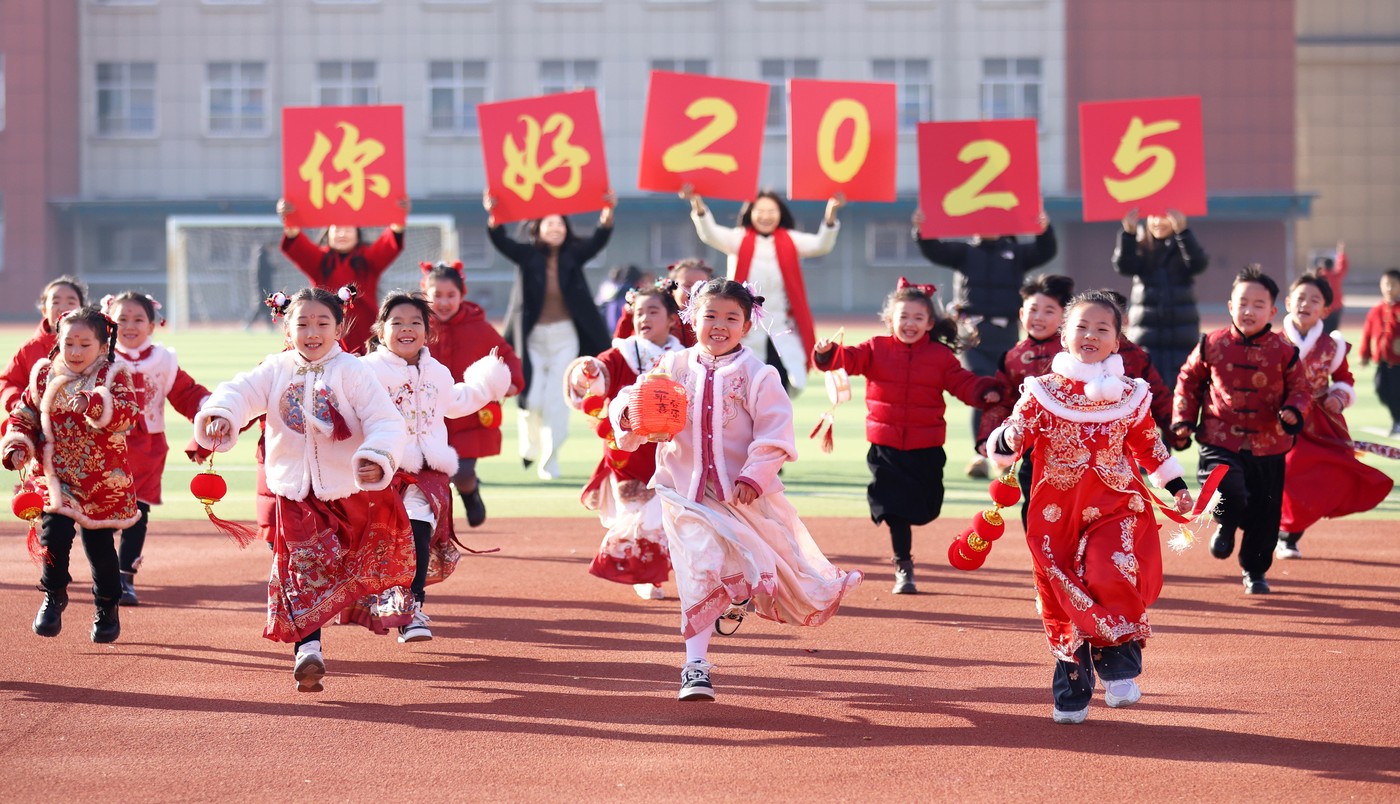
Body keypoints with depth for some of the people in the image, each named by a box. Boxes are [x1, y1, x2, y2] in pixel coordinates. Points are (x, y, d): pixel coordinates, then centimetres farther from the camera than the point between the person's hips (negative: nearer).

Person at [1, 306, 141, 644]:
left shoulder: (114, 376, -6)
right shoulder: (45, 375, 4)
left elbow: (127, 413, -23)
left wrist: (93, 403, -40)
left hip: (104, 482, -2)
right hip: (55, 477, 2)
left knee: (100, 545, 6)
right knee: (54, 534, -15)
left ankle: (107, 607, 28)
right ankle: (54, 596, 10)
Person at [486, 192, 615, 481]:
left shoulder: (573, 256, 1)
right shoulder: (527, 256, -2)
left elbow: (598, 240, -13)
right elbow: (500, 240, -17)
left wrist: (608, 214, -32)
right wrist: (493, 216, -37)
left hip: (565, 337, 1)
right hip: (532, 336, -1)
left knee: (556, 400, -3)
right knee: (532, 399, -3)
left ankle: (549, 458, 9)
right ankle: (530, 446, 26)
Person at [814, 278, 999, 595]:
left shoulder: (940, 356, 2)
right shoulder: (876, 349, 2)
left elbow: (964, 383, -3)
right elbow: (849, 359, -8)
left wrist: (986, 392, -22)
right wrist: (827, 353, -30)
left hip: (926, 449, 1)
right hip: (886, 448, -1)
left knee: (925, 508, 7)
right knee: (896, 509, -2)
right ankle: (903, 568, 8)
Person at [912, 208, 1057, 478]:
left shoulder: (1015, 253, 13)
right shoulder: (964, 252, 11)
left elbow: (1046, 252, 0)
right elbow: (934, 251, -1)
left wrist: (1045, 230, -21)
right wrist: (922, 231, -21)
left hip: (1006, 334, 2)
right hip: (974, 332, -2)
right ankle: (981, 454, -14)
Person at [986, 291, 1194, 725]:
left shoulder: (1129, 395, 4)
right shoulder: (1043, 392, -1)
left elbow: (1149, 445, 19)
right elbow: (1011, 438, -2)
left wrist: (1177, 487, 21)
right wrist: (1006, 441, -26)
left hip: (1115, 509, 0)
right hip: (1058, 514, 0)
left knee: (1113, 578, -24)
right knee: (1063, 597, 3)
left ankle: (1119, 667, -5)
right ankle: (1071, 693, 17)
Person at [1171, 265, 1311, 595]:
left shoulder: (1283, 352, -3)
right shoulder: (1212, 345, -2)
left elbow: (1300, 388, 7)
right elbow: (1189, 380, 12)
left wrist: (1293, 411, -14)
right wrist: (1183, 421, 6)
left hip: (1268, 447, 1)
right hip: (1220, 442, -1)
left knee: (1264, 514, 8)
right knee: (1228, 492, -26)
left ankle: (1255, 571, 31)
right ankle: (1226, 527, 11)